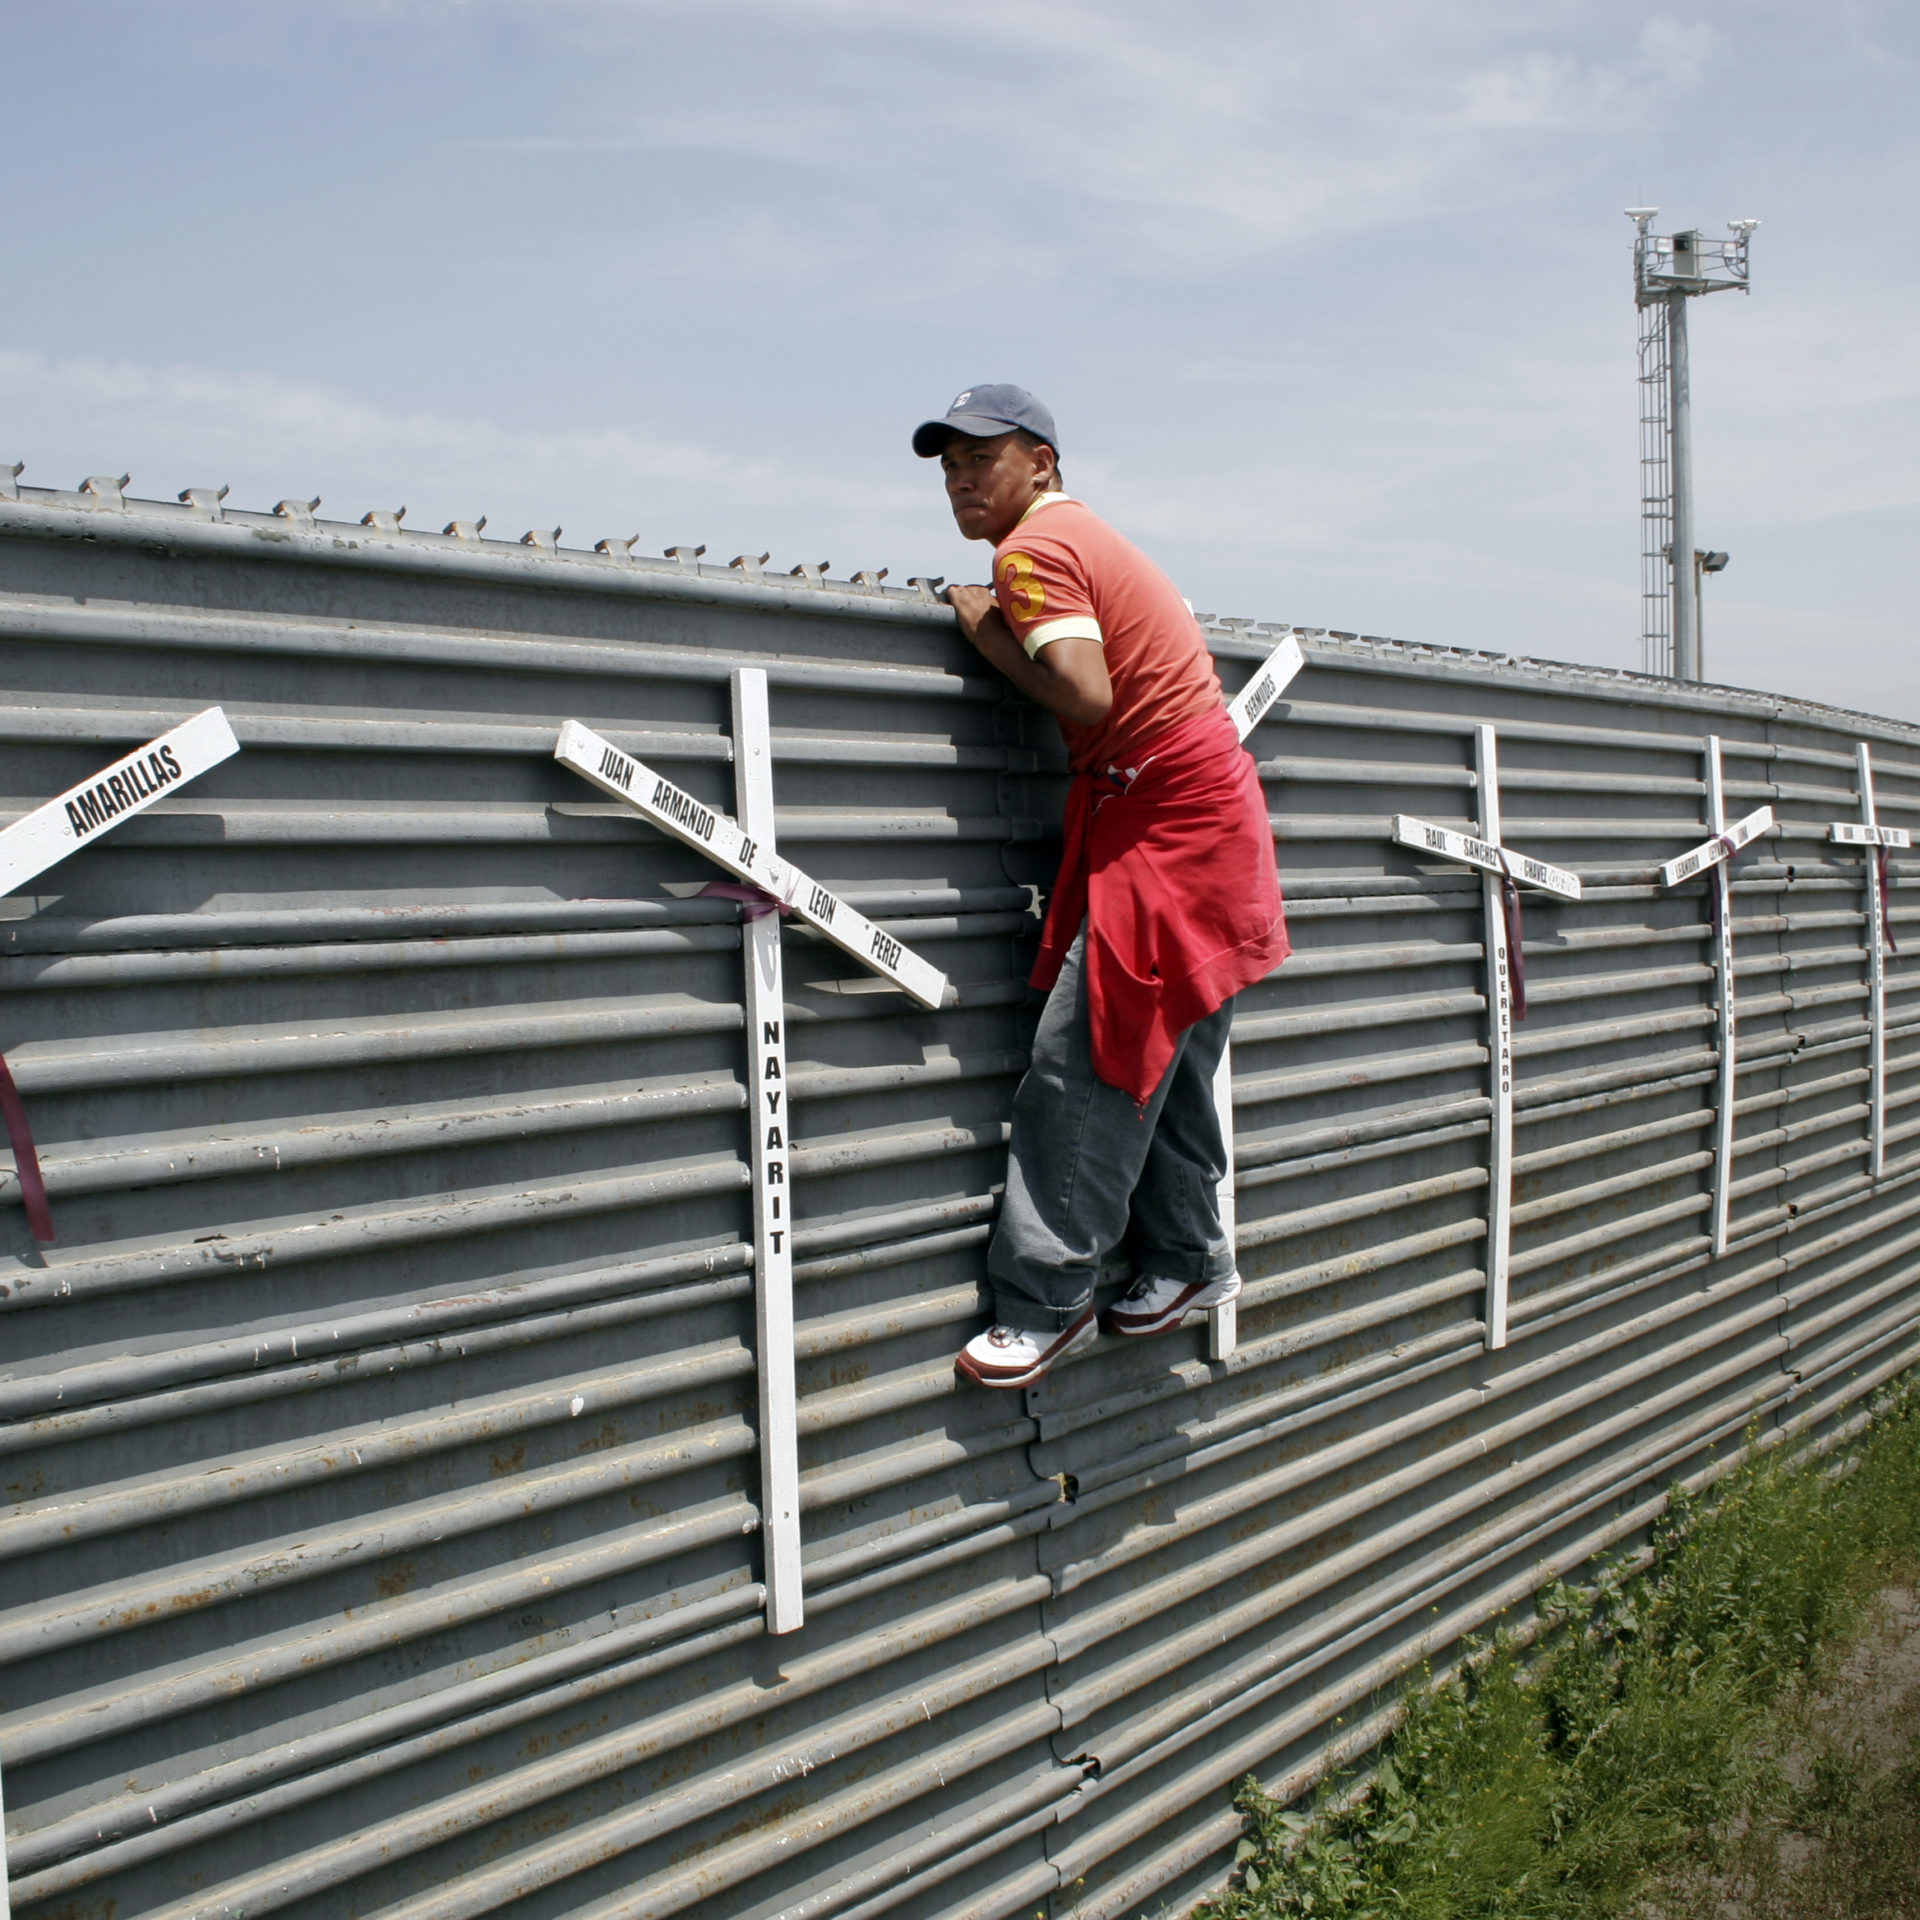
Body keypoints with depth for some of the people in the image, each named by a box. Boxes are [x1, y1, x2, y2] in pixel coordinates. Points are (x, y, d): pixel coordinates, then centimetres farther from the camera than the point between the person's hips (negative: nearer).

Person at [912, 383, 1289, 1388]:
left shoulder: (1032, 548, -12)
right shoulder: (1086, 534, 17)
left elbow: (1085, 695, -25)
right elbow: (1178, 644, 20)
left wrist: (989, 631, -10)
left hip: (1165, 824, -10)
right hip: (1199, 813, 10)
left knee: (1085, 1063, -9)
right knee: (1164, 1055, 18)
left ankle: (1045, 1301, -4)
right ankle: (1189, 1257, 30)